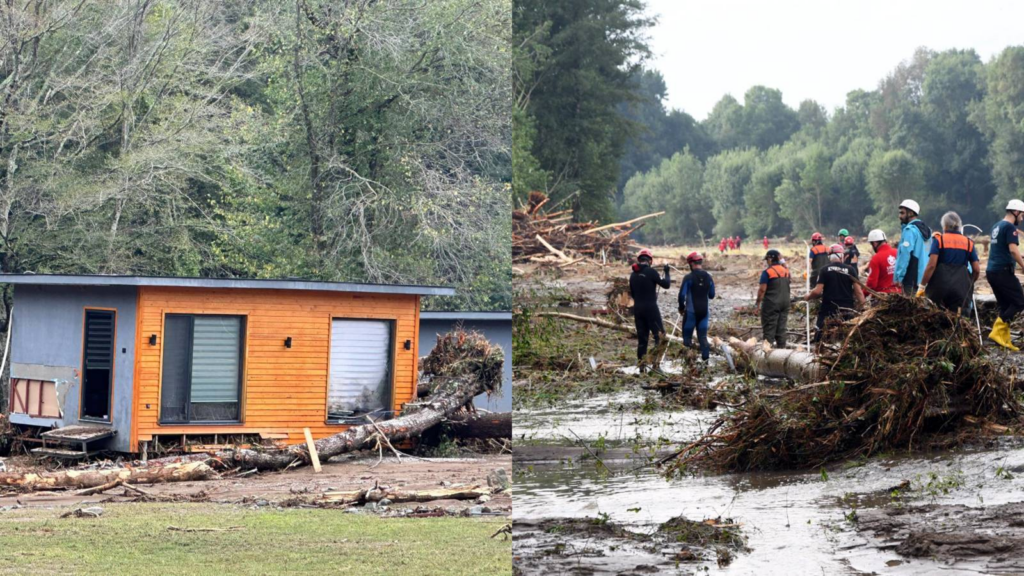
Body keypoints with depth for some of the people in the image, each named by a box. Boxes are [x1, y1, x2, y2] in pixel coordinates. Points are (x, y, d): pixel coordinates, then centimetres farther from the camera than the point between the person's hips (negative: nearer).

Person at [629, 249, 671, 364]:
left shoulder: (633, 275, 7)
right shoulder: (651, 272, -11)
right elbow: (666, 284, -5)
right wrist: (667, 273, 10)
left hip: (637, 308, 6)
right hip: (651, 307, -6)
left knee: (641, 337, 11)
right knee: (659, 334, -1)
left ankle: (641, 362, 11)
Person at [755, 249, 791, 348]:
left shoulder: (767, 272, -13)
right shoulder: (786, 270, 7)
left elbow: (762, 289, -13)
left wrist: (757, 303, -9)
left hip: (771, 303, -6)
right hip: (785, 302, 6)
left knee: (769, 326, -1)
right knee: (782, 327, 10)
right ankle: (781, 347, 11)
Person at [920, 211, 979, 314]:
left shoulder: (938, 240, 2)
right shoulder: (969, 243, 11)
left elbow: (931, 265, -9)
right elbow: (976, 270, 8)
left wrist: (922, 286, -6)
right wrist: (969, 283, 27)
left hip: (940, 285, -2)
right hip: (961, 289, 2)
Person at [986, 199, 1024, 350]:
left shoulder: (997, 226, 18)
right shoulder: (1010, 227, -10)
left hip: (991, 270, 9)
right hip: (1003, 270, -9)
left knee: (1005, 305, 12)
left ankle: (1004, 340, 7)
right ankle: (997, 332, -16)